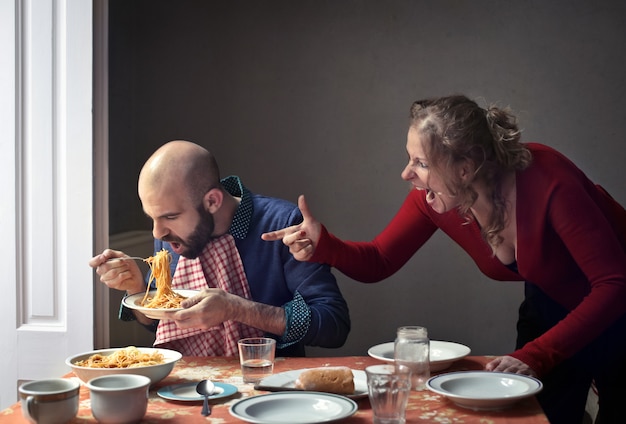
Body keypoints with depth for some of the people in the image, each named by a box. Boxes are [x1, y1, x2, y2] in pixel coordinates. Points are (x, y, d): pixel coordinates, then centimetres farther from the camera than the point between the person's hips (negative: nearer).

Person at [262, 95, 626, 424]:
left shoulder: (546, 181, -35)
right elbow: (378, 261, -9)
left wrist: (535, 356, -37)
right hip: (550, 308, 4)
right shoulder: (433, 199, -19)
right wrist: (323, 247, -30)